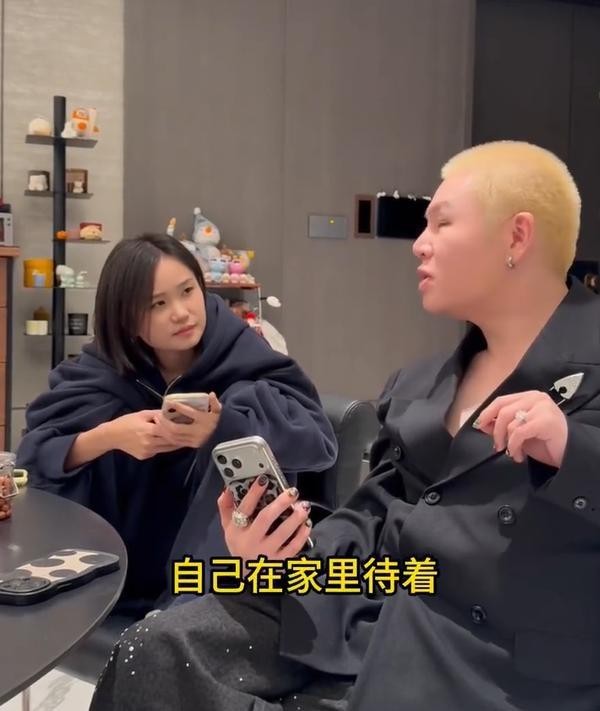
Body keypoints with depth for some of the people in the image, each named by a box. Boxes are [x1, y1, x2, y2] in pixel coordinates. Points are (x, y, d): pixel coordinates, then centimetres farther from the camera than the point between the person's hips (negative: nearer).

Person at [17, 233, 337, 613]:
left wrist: (223, 428, -42)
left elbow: (319, 437, -24)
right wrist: (107, 437, -31)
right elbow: (34, 454, -11)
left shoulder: (242, 358, -12)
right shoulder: (103, 371, -5)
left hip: (225, 558, -1)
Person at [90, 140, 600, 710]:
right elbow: (375, 514, 14)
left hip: (493, 661, -6)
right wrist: (284, 554, -4)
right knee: (162, 655, -9)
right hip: (369, 609, 6)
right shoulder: (419, 387, 18)